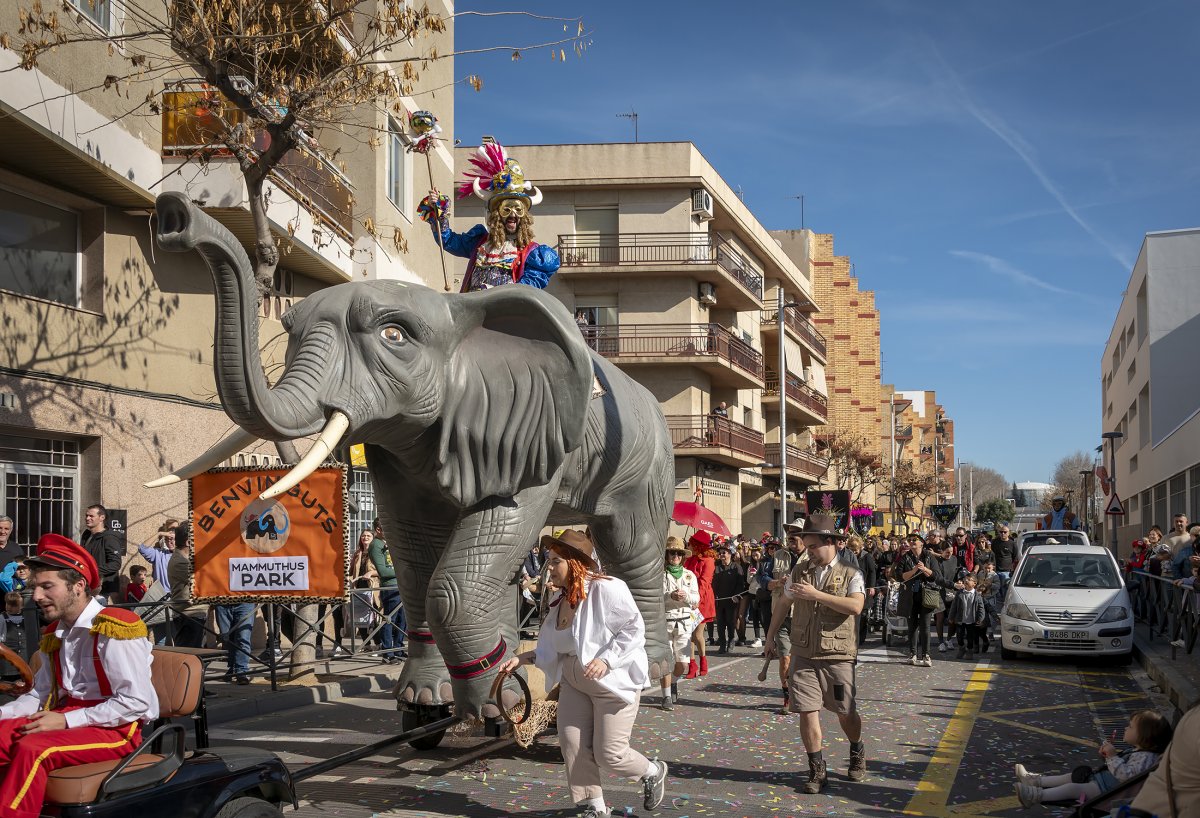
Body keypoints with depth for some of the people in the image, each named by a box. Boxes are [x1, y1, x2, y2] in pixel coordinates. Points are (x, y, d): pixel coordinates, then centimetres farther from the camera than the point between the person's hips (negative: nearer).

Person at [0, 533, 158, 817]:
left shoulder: (114, 629, -14)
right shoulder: (54, 635, 12)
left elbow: (136, 702, -19)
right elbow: (40, 695, 16)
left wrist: (66, 721, -18)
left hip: (117, 729, -8)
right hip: (68, 718, 8)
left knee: (32, 749, -30)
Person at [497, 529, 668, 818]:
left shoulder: (606, 588, -20)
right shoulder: (562, 600, 4)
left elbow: (634, 629, -21)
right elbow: (552, 648, 9)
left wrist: (606, 659, -29)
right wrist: (522, 658, -1)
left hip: (613, 682, -7)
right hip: (574, 681, 7)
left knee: (609, 754, -5)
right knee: (572, 743, 1)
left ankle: (654, 772, 27)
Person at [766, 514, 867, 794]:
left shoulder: (851, 575, -3)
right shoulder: (799, 571, 8)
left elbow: (855, 606, -21)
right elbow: (783, 603, 21)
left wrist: (816, 595, -24)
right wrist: (770, 636, 25)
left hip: (837, 657, -2)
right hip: (803, 655, 3)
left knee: (845, 713, 8)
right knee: (807, 711, -4)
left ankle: (857, 753, 38)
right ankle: (817, 771, 7)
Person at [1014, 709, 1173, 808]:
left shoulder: (1145, 757, -22)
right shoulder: (1137, 751, 10)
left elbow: (1125, 775, -33)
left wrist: (1113, 756, -34)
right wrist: (1107, 756, 6)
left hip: (1108, 788, -11)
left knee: (1073, 788, -18)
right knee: (1072, 776, 14)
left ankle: (1037, 796, -22)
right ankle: (1037, 780, 22)